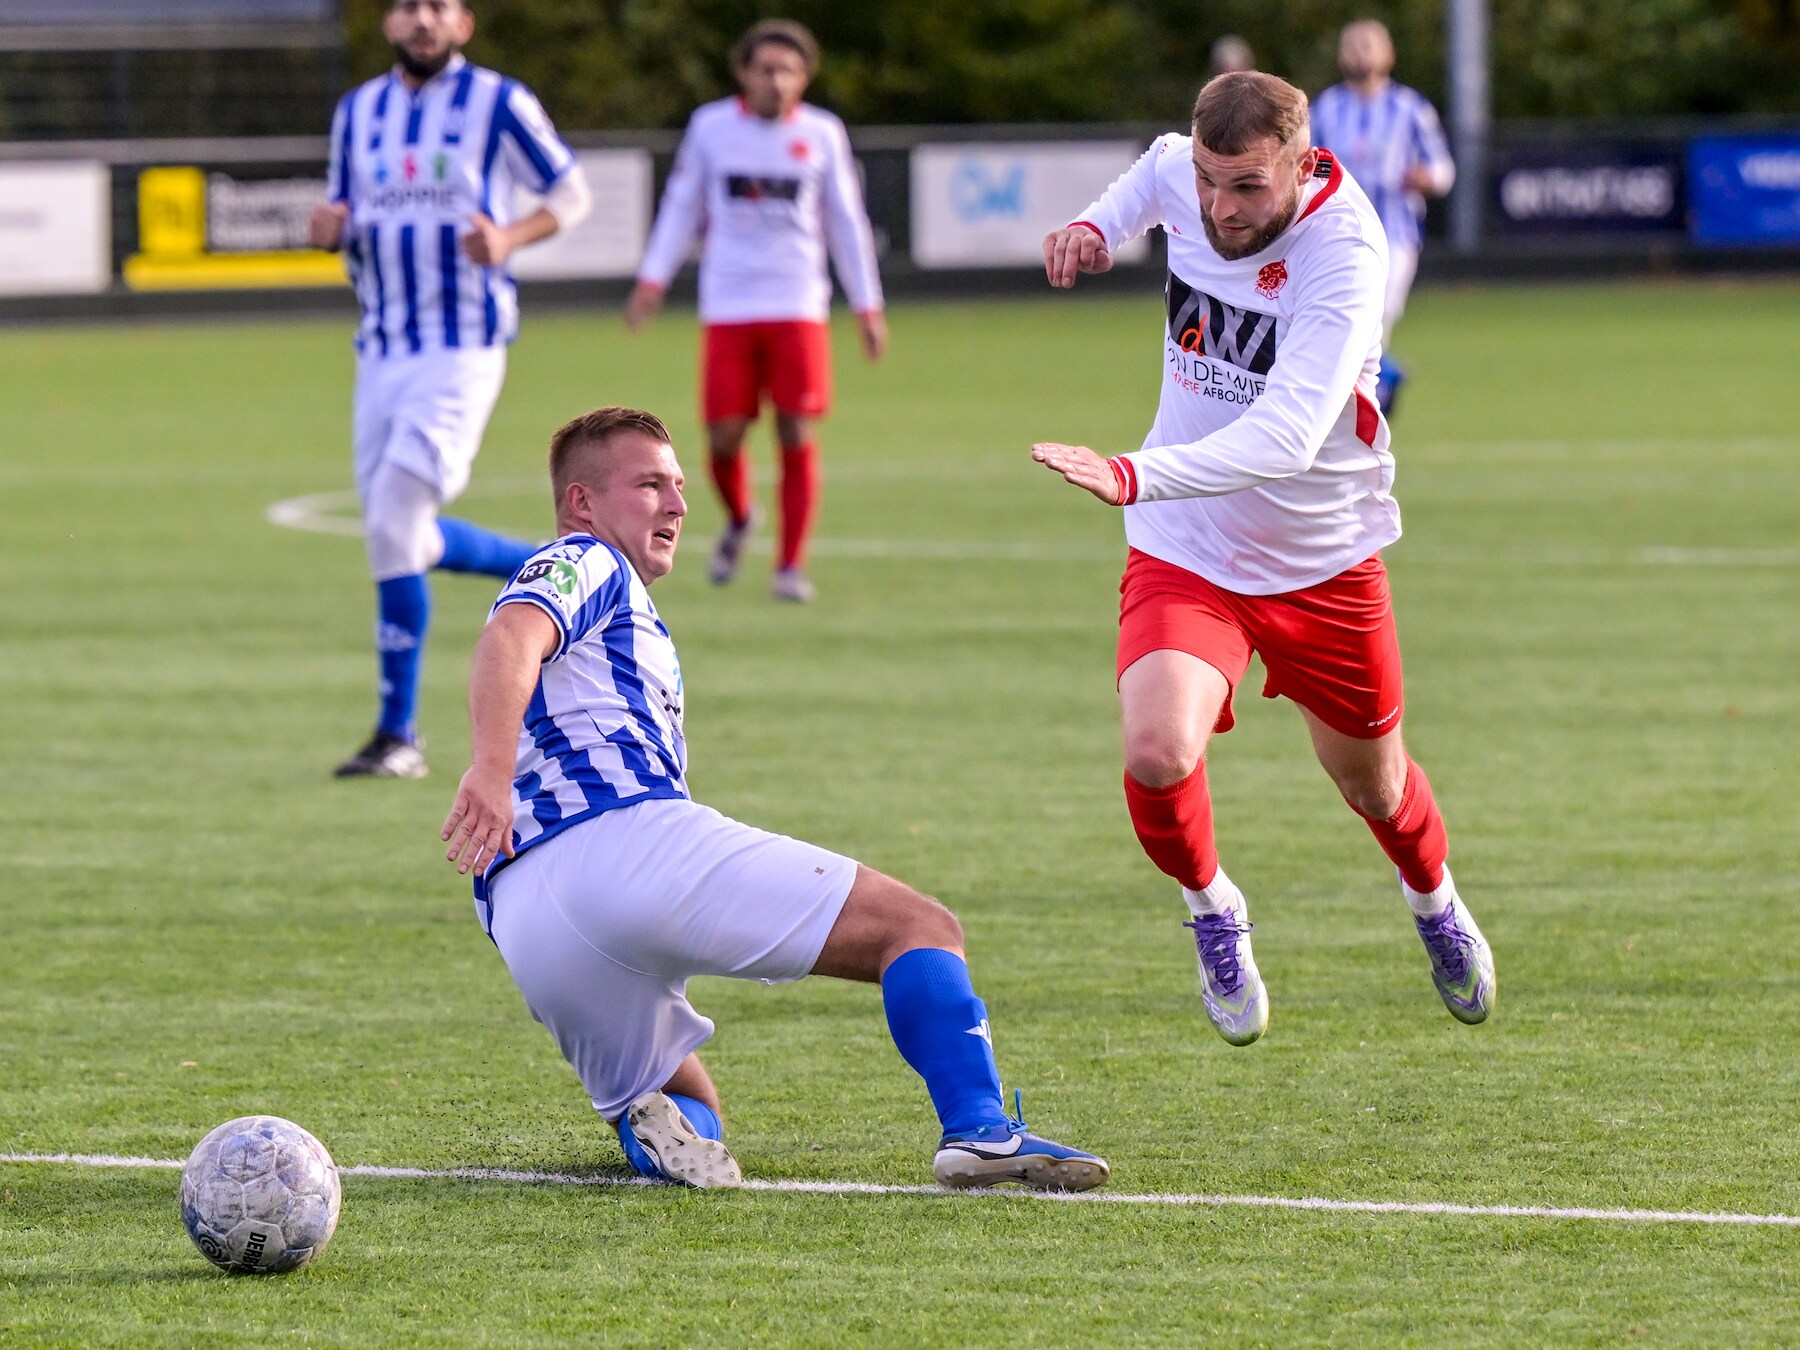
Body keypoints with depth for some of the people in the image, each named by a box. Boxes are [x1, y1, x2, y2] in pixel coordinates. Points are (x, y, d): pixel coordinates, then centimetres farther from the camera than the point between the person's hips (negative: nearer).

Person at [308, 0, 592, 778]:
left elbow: (571, 194, 3)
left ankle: (398, 735, -9)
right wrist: (331, 229, -5)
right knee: (402, 538, 7)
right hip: (382, 348, 6)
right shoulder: (358, 113, 12)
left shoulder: (497, 103, -3)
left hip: (463, 345, -6)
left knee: (391, 524, -15)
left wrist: (512, 238, -16)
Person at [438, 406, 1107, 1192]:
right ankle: (980, 1128, -32)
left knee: (686, 1105, 26)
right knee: (920, 927, -9)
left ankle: (652, 1129, -10)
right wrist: (491, 768, -31)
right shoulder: (586, 563, 10)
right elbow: (509, 638, -13)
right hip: (628, 839, -9)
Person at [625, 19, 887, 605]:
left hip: (798, 308, 0)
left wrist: (867, 307, 11)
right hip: (728, 308, 0)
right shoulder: (711, 127, 4)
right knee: (724, 436, -4)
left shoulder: (823, 135, 5)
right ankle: (738, 520, 28)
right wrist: (652, 279, 2)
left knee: (798, 436, -7)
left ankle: (791, 565, 2)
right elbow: (681, 206, 11)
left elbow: (846, 222, 12)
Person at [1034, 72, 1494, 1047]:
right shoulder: (1186, 172, -13)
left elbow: (1287, 436, -44)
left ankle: (1434, 901, 55)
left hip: (1324, 562, -2)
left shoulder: (1342, 253, -30)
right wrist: (1098, 225, -1)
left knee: (1372, 784, 18)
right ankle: (1211, 909, 9)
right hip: (1184, 554, 2)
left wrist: (1135, 478, -56)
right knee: (1157, 755, -24)